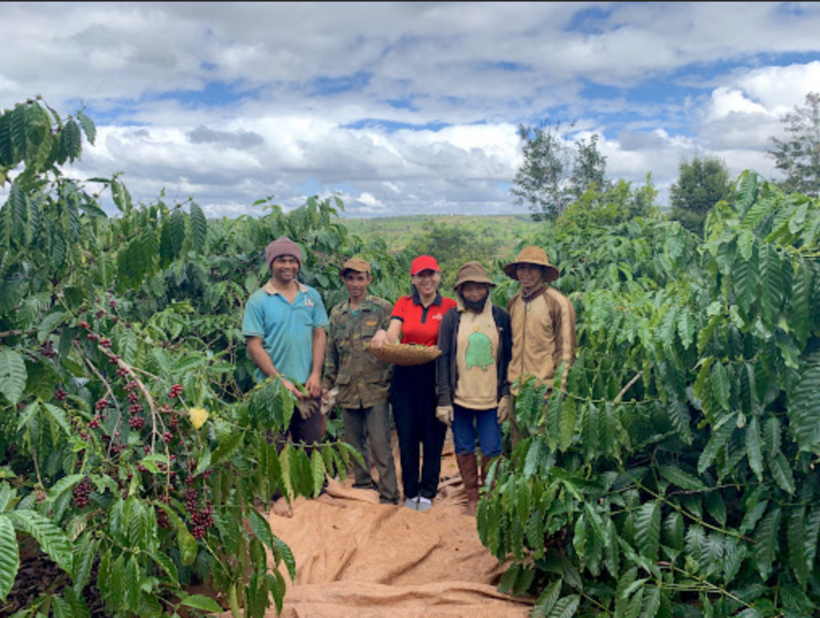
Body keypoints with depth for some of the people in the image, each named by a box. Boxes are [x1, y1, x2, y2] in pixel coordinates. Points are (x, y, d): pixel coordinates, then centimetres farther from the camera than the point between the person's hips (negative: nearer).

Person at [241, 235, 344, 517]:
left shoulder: (312, 296, 8)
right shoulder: (258, 300, -3)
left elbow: (320, 335, 7)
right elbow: (254, 346, -7)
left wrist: (315, 375, -4)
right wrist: (280, 380, -13)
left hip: (307, 385, 3)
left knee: (312, 441, 11)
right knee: (276, 443, 6)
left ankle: (319, 490, 24)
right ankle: (278, 495, 21)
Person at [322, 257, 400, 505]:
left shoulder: (383, 308, -1)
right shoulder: (337, 313, 12)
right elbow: (331, 352, 17)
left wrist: (390, 378, -10)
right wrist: (327, 383, 13)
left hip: (375, 388, -4)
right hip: (347, 389, 5)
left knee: (380, 444, -4)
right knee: (354, 444, 13)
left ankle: (389, 494, 7)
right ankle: (363, 487, 28)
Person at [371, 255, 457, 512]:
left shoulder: (449, 306, 2)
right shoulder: (403, 304, 8)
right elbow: (392, 337, -5)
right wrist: (382, 335, -27)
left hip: (434, 377, -2)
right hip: (405, 377, 2)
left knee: (433, 436, 3)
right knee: (407, 435, 6)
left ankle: (428, 493, 19)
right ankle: (410, 491, 22)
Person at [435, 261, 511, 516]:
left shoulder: (501, 317, 3)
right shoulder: (451, 318, 2)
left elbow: (508, 356, 6)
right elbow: (443, 359, 0)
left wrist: (507, 395, -1)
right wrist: (444, 400, -5)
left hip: (491, 398, 0)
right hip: (460, 397, 1)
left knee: (491, 451, 2)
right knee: (464, 450, 9)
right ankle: (472, 499, 24)